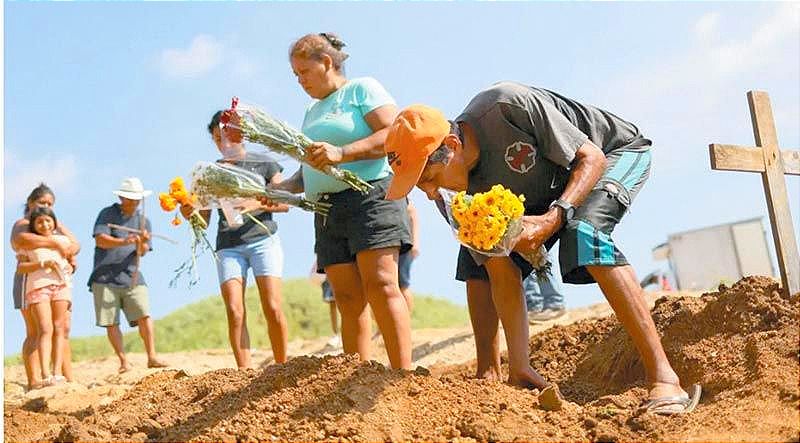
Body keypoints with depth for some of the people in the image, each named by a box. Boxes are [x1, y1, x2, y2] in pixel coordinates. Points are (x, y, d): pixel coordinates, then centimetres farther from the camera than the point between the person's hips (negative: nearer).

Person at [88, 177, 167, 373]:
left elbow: (142, 252, 8)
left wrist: (142, 243, -15)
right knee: (111, 322, -2)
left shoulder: (143, 220, 15)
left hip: (131, 276, 2)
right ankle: (123, 361, 5)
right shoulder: (107, 214, 5)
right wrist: (124, 242, -25)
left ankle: (152, 356, -10)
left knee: (144, 315, -12)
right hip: (105, 276, -2)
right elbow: (100, 239, -10)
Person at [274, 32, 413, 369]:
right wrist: (280, 190, 11)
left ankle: (404, 375, -18)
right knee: (348, 300, 0)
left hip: (370, 194, -7)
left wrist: (341, 153, -20)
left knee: (381, 286, -17)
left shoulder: (362, 88, 4)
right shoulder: (313, 111, 26)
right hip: (327, 211, 7)